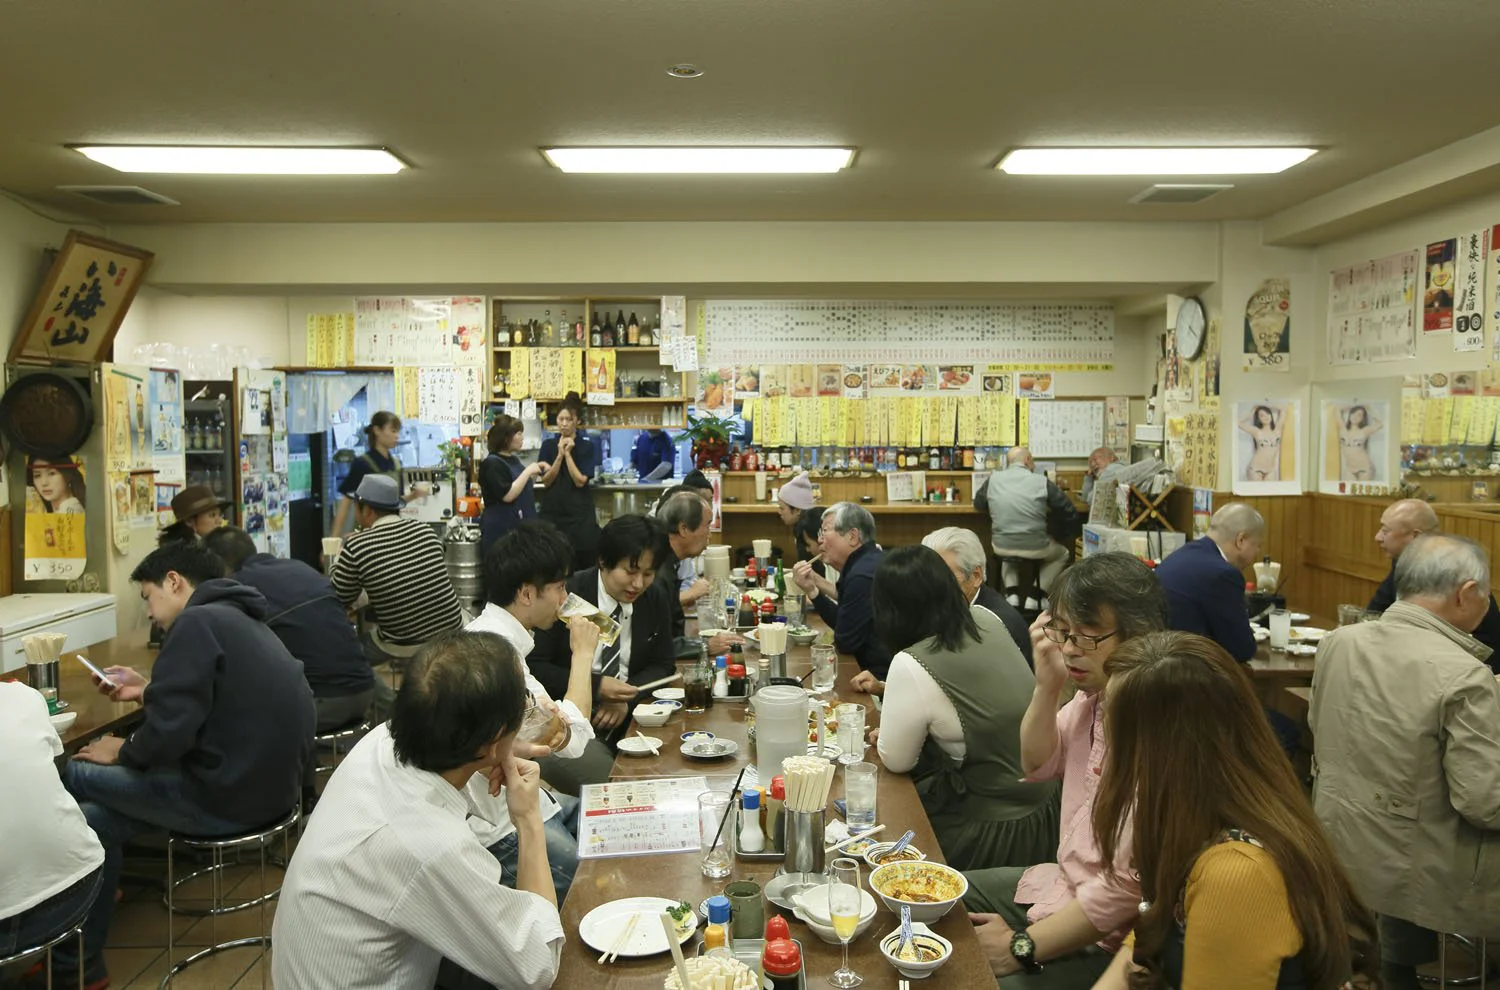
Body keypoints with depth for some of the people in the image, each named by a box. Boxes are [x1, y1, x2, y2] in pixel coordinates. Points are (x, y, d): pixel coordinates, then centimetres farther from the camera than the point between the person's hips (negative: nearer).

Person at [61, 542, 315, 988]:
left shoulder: (198, 622, -14)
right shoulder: (243, 622, 16)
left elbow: (171, 731, -19)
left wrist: (123, 752, 0)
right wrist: (147, 691, 26)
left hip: (227, 798, -9)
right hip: (268, 784, 9)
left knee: (69, 775, 11)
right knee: (94, 816, 17)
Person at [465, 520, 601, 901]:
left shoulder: (501, 638, 7)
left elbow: (565, 738, 1)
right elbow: (576, 738, -17)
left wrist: (557, 727, -24)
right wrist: (582, 652, -5)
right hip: (502, 828, -10)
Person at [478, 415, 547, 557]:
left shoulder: (514, 460, 12)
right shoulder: (492, 463, -13)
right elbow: (507, 495, -22)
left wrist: (535, 473, 8)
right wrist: (527, 471, -17)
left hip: (518, 528, 8)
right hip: (500, 530, -8)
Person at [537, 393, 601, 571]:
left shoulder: (588, 446, -1)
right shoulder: (548, 445, 6)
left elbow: (580, 481, -9)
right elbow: (546, 481, -2)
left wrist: (568, 453, -12)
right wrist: (559, 455, -11)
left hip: (580, 512, -2)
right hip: (553, 511, 2)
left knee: (584, 563, -3)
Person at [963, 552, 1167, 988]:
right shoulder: (1096, 690, -2)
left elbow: (1126, 889, -28)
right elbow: (1038, 765, 12)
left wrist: (1022, 947, -18)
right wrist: (1047, 686, -6)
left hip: (1105, 942, -9)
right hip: (1064, 883, 9)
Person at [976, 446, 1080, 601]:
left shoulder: (993, 479, -1)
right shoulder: (1042, 482, -7)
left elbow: (978, 504, 16)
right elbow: (1069, 512, -2)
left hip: (1001, 548, 2)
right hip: (1035, 549, -2)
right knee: (1062, 553, 31)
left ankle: (1011, 593, 21)